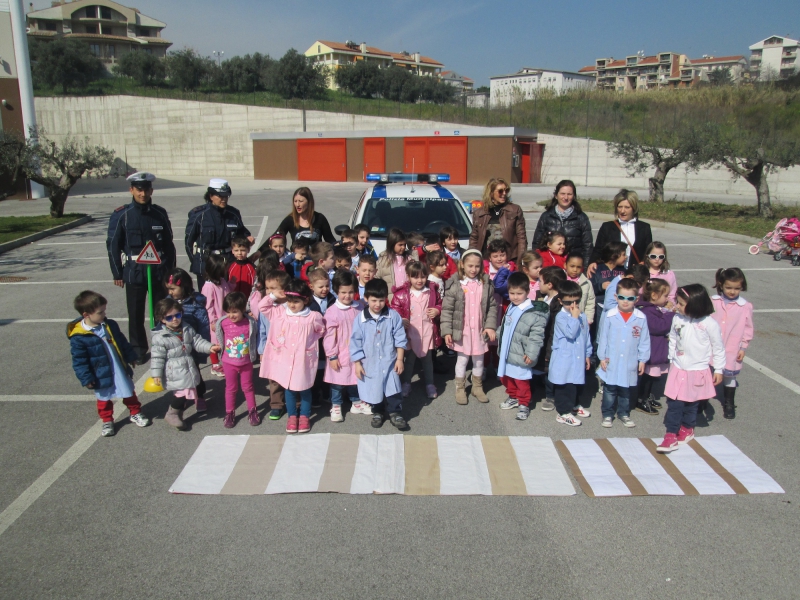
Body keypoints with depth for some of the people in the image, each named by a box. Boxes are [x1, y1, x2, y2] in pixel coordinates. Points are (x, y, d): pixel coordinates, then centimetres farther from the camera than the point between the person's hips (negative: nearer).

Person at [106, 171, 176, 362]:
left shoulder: (160, 213, 3)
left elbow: (168, 244, 9)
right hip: (134, 273, -1)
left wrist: (171, 270, 8)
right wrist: (117, 274, -1)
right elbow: (113, 246, 0)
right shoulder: (121, 215, -4)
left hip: (159, 271, 2)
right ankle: (138, 351, 20)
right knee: (136, 315, 7)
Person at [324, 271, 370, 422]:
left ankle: (356, 403, 37)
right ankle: (336, 406, 26)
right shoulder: (332, 311, -16)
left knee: (356, 378, 19)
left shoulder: (360, 307, -2)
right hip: (340, 355, -4)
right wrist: (332, 356, -13)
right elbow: (329, 335, -14)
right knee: (338, 381, 8)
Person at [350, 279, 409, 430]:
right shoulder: (360, 319, -10)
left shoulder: (393, 316, -9)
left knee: (393, 389, 5)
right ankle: (377, 413, 35)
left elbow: (400, 339, -3)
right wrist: (357, 364, -3)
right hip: (369, 363, 0)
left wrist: (399, 359, -4)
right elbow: (355, 342, -4)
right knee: (373, 389, 13)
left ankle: (395, 413, 22)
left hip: (390, 362, 0)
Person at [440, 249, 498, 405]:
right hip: (462, 330, -2)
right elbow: (447, 309, -8)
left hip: (480, 331, 3)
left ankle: (477, 387, 33)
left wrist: (490, 326, -6)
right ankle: (460, 388, 25)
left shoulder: (486, 284, 0)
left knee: (479, 360, 14)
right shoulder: (455, 285, -9)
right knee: (462, 360, 9)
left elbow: (492, 307, 4)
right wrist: (447, 331, -11)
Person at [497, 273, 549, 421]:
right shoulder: (510, 308, 5)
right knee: (506, 377, 21)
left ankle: (524, 404, 24)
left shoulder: (534, 312, -20)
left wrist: (531, 353, -23)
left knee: (521, 381, 5)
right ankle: (513, 397, 42)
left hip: (520, 356, -8)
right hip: (506, 353, 8)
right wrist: (497, 335, 28)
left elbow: (536, 336, -21)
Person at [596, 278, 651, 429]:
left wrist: (642, 360, 3)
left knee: (626, 390, 16)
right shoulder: (610, 316, -9)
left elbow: (644, 341, 1)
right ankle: (607, 414, 23)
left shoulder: (641, 318, -7)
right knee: (609, 389, 10)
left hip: (630, 363, 1)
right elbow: (603, 337, -1)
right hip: (611, 362, -1)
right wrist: (602, 356, 0)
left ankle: (624, 414, 32)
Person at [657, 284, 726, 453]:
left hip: (698, 372, -2)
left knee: (691, 404, 15)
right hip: (678, 369, 2)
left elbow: (718, 347, -5)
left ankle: (687, 429, 37)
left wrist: (719, 370, 0)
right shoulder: (677, 319, -6)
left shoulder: (709, 323, -16)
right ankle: (671, 435, 6)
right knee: (674, 403, 0)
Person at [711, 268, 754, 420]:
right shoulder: (713, 301, -7)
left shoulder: (746, 306, -6)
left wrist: (743, 347, 1)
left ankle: (729, 404, 30)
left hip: (731, 350, 0)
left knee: (730, 376, 12)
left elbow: (748, 329, 2)